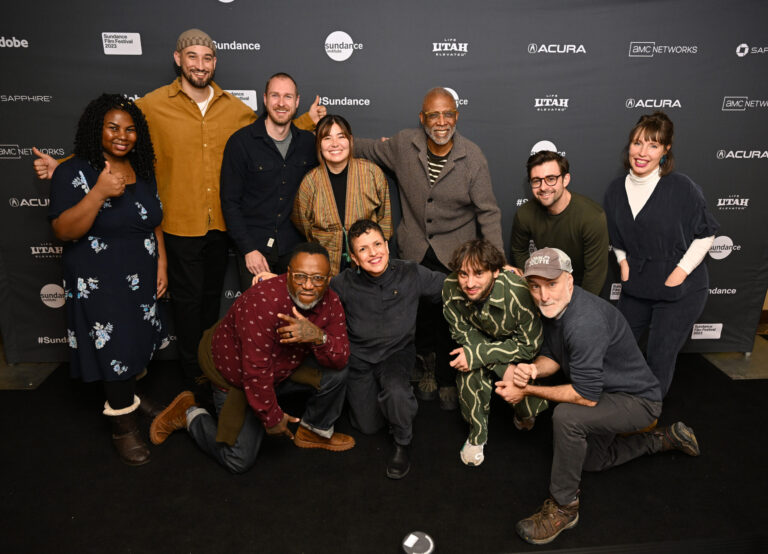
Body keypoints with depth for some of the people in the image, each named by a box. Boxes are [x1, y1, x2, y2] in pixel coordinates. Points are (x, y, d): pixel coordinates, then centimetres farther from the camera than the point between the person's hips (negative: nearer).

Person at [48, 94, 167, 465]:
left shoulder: (143, 171, 8)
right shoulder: (74, 173, -11)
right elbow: (63, 231, -18)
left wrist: (161, 264, 8)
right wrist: (99, 193, -30)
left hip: (141, 281, 6)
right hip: (100, 285, -6)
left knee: (137, 343, 16)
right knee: (115, 351, -2)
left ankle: (127, 396, 41)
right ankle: (123, 427, 15)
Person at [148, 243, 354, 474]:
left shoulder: (330, 302, -14)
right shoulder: (265, 302, -35)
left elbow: (341, 358, -18)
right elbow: (255, 372, -31)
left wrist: (319, 337, -39)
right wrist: (272, 417, -20)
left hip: (283, 370, 6)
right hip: (234, 375, -5)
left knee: (336, 371, -16)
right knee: (239, 461, -7)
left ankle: (315, 431, 9)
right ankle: (188, 414, 16)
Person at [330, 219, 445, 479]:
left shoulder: (412, 274, -15)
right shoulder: (345, 283, -16)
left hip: (397, 352, -1)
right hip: (359, 356, 1)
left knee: (396, 392, -33)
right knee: (368, 425, 5)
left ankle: (402, 443, -1)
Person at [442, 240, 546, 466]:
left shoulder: (518, 292, -36)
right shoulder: (451, 288, -26)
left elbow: (530, 344, -24)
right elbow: (464, 334, -14)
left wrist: (478, 354, -32)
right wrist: (503, 367, -28)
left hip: (523, 349, -2)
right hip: (485, 340, 2)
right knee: (469, 376, -27)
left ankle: (525, 418, 19)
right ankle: (477, 435, 0)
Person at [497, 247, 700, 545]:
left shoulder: (585, 322, -36)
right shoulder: (553, 306, -8)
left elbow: (587, 396, -33)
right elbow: (553, 356, 2)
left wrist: (527, 391, -26)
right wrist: (533, 370, -21)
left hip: (638, 400, -9)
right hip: (606, 391, 10)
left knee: (566, 415, -35)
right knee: (590, 460, 25)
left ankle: (563, 507, -14)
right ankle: (665, 439, 39)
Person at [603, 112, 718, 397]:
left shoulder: (681, 187, -14)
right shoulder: (616, 190, 1)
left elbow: (705, 234, -7)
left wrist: (680, 272, -13)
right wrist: (623, 262, 3)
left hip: (681, 290, -5)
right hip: (637, 286, 5)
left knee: (660, 357, 3)